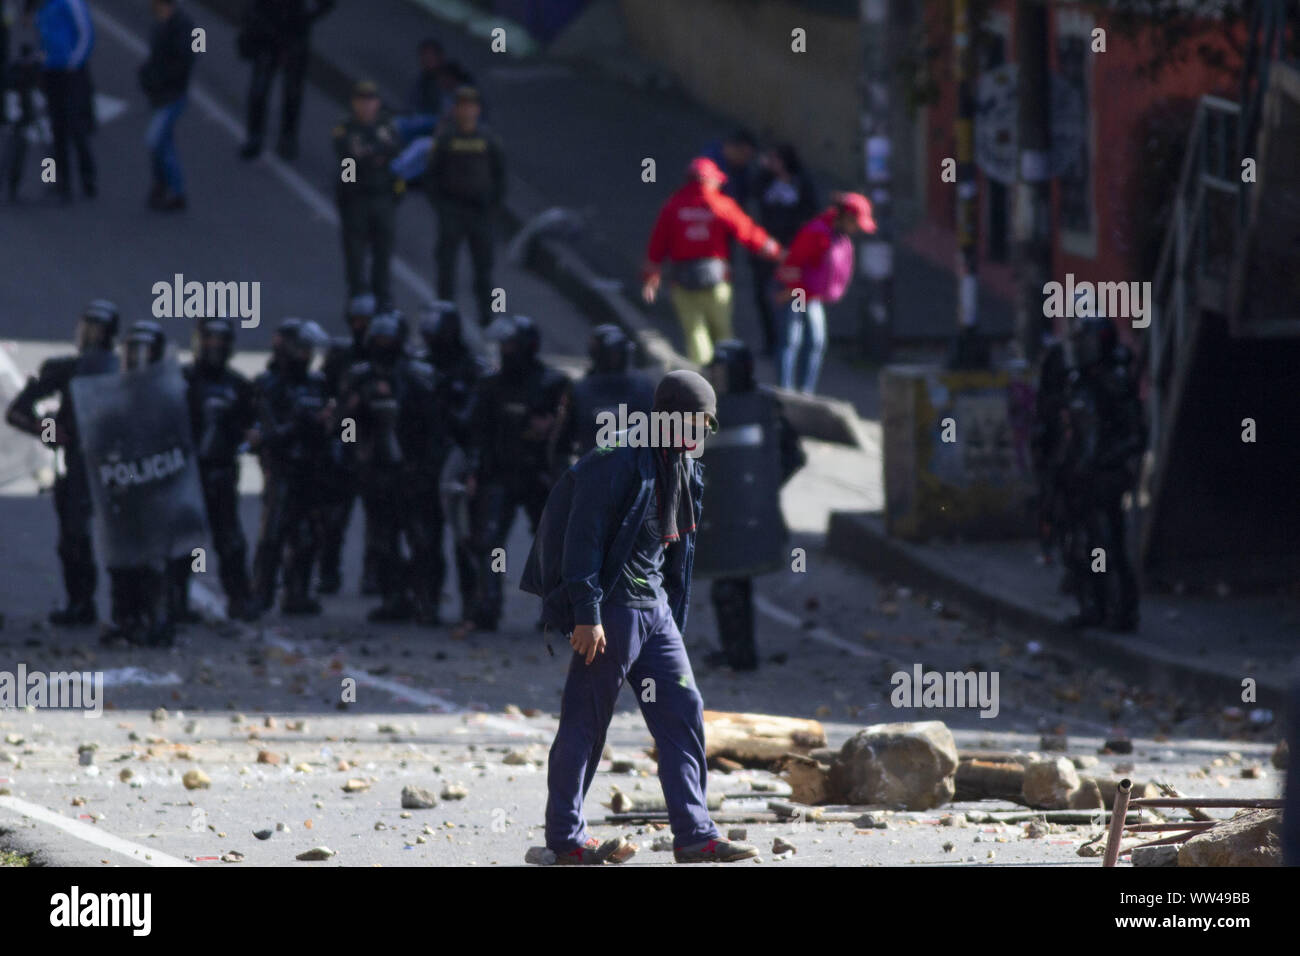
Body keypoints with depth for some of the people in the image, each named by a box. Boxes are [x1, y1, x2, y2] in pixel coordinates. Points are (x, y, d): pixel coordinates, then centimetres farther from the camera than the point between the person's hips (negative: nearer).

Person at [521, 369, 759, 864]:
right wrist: (586, 615, -22)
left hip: (655, 607, 9)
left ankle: (694, 834, 3)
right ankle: (565, 838, 7)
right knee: (586, 721, -1)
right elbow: (582, 540, -18)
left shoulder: (685, 470, 13)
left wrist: (675, 621, 19)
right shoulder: (619, 463, -15)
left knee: (683, 711, 2)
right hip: (612, 609, -9)